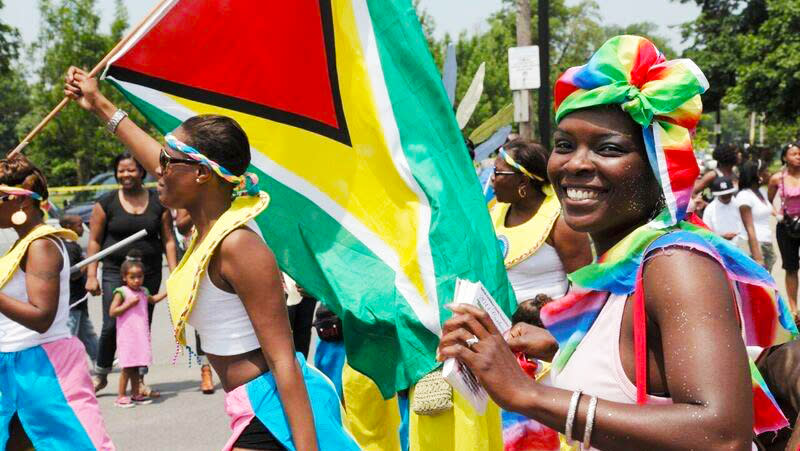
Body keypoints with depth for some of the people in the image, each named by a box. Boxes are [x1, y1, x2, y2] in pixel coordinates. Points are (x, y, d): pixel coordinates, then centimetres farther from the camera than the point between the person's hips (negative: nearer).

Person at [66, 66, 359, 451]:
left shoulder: (237, 245, -21)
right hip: (259, 409, 9)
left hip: (276, 413, -9)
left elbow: (283, 360, -23)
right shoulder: (212, 220, 5)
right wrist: (100, 105, 37)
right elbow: (162, 162, 24)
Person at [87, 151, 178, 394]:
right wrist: (91, 276, -3)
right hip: (115, 272, -1)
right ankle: (100, 374, 14)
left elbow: (168, 239, 7)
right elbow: (94, 241, 3)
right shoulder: (106, 203, 2)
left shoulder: (158, 202, 6)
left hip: (150, 273, 2)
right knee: (111, 326, -8)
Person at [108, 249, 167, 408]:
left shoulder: (143, 292, 12)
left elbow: (153, 299, 35)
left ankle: (136, 395, 20)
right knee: (127, 367, -5)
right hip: (127, 336, -6)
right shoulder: (121, 292, -9)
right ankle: (121, 397, 3)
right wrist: (129, 304, -19)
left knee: (136, 366, 12)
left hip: (141, 335, 7)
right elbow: (112, 312, -14)